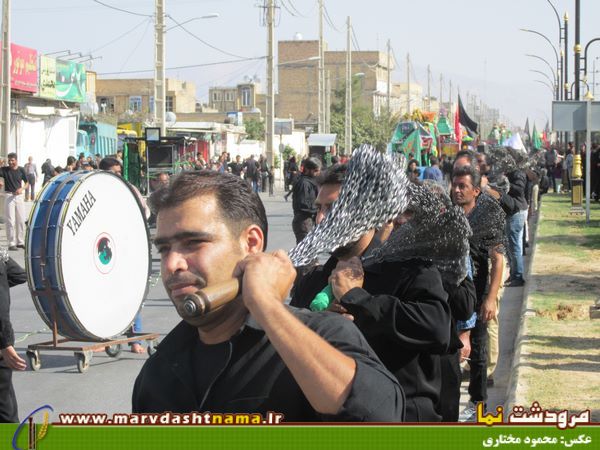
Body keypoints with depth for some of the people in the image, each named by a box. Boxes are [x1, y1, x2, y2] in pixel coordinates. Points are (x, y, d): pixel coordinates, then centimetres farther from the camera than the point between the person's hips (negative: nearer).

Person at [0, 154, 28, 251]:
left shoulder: (21, 170, 3)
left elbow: (27, 183, 8)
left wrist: (21, 189, -11)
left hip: (19, 196, 3)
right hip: (9, 196, -3)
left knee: (21, 220, 8)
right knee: (10, 221, -3)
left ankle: (20, 242, 19)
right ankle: (11, 243, 1)